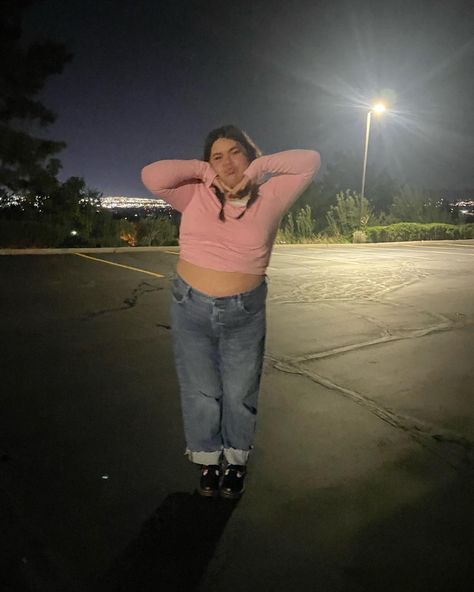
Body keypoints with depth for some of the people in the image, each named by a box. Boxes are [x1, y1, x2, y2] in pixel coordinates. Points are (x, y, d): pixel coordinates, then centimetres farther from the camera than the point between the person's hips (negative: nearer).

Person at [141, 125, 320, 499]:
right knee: (200, 393, 13)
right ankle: (208, 461, 34)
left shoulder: (269, 198, -3)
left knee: (240, 394, 12)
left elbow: (310, 161, -4)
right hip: (191, 308, 1)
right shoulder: (196, 196, -2)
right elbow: (152, 176, -13)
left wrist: (258, 168, -5)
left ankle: (236, 463, 35)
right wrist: (201, 169, -6)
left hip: (245, 313, 0)